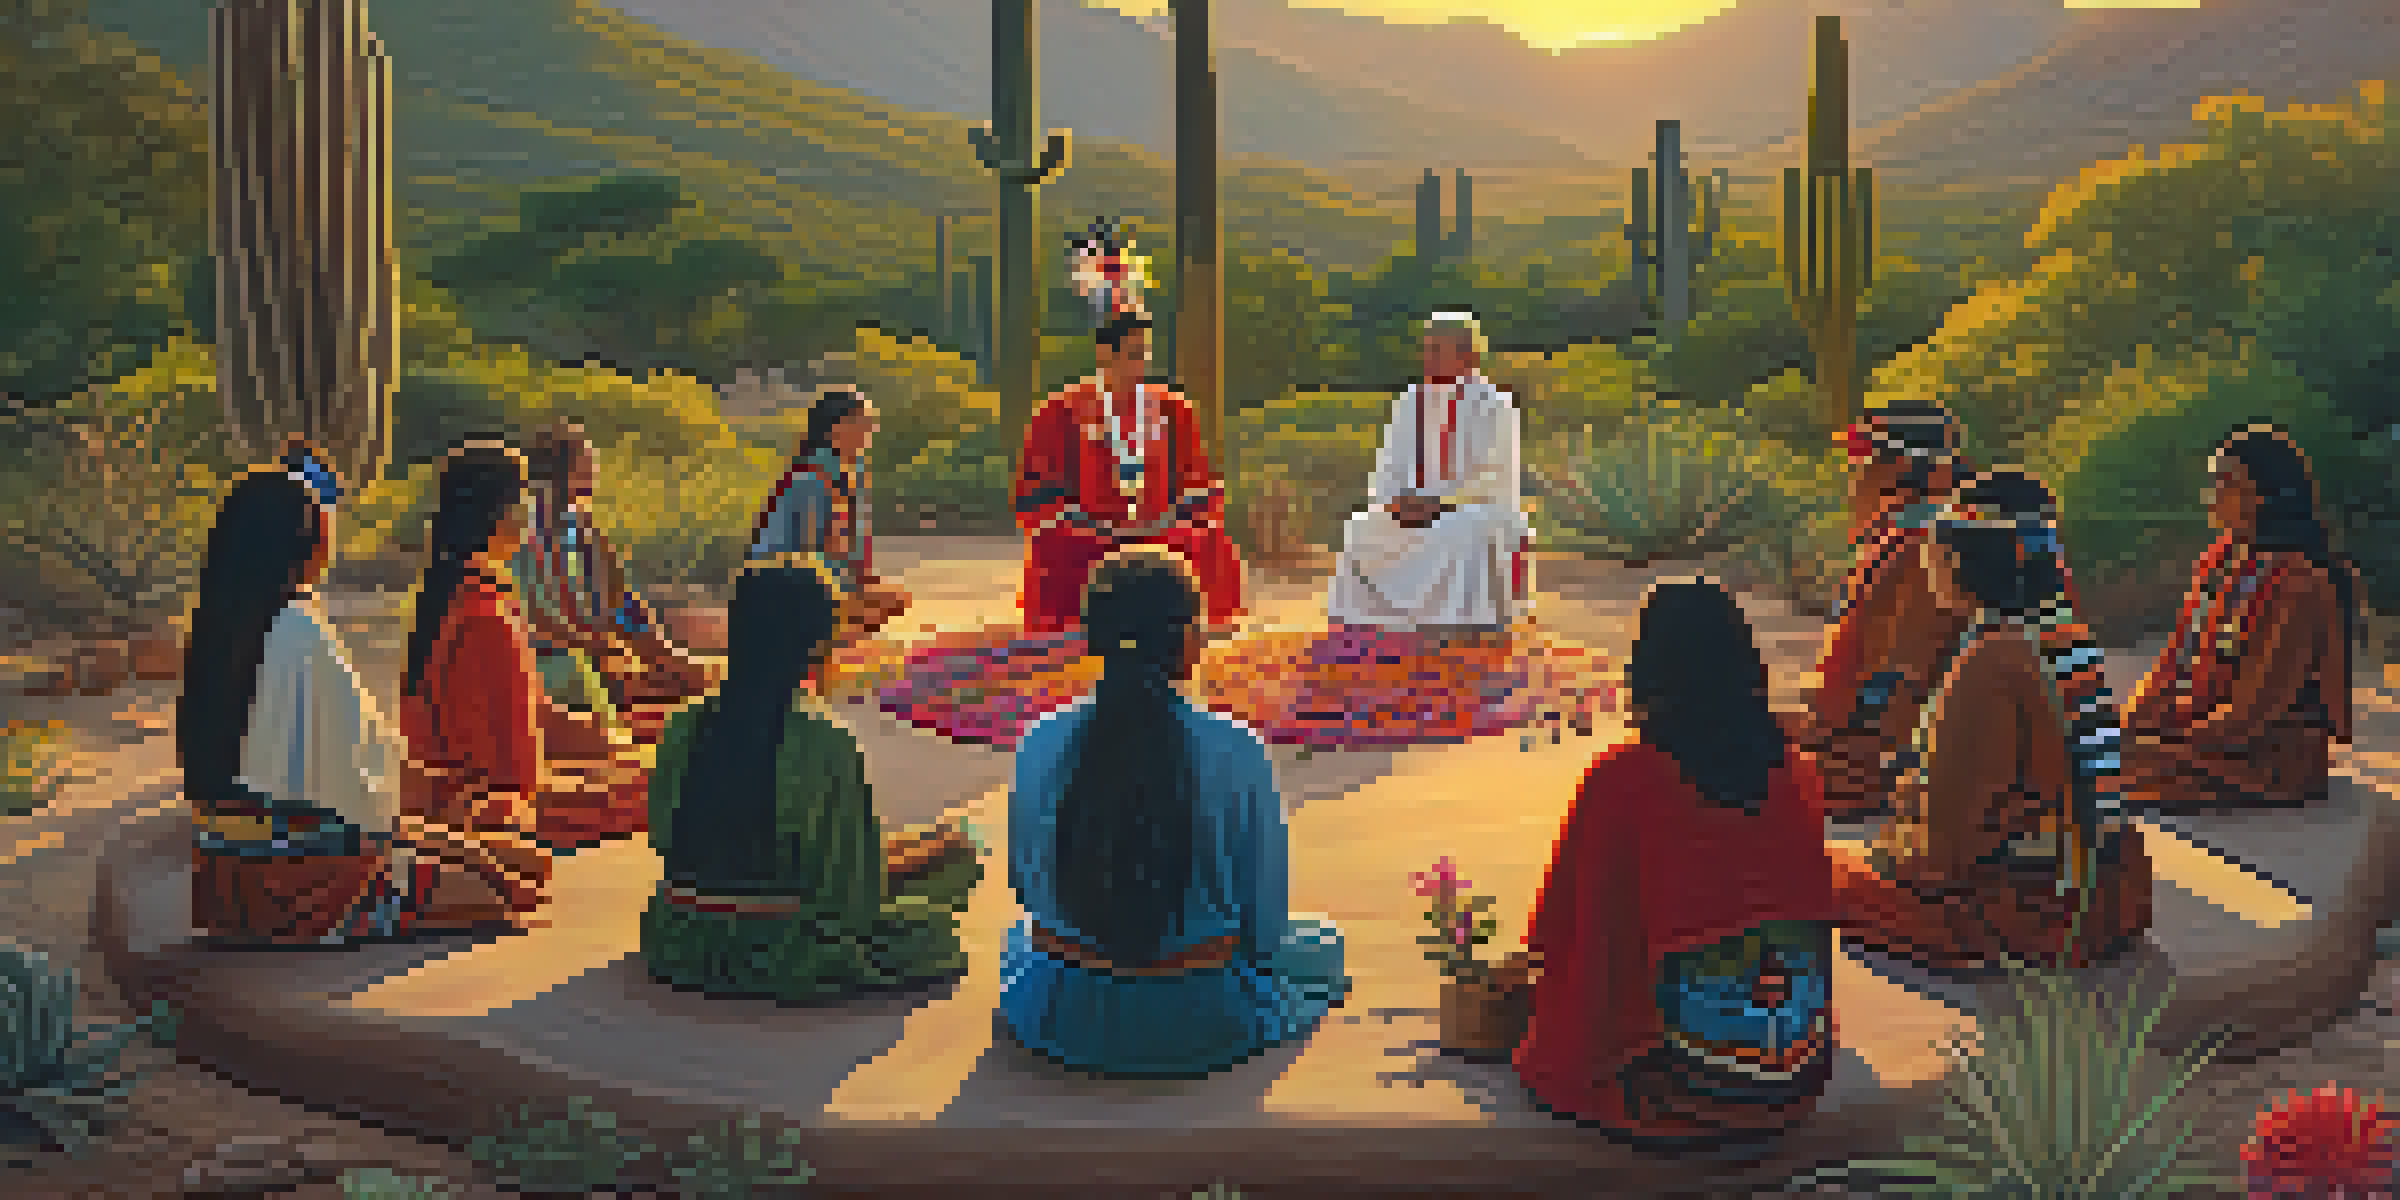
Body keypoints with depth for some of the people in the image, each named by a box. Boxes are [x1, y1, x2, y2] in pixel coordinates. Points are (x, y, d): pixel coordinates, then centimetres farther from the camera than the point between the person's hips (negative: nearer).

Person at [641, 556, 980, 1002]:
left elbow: (662, 838, 8)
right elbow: (854, 892, -17)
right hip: (784, 962, -7)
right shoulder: (827, 743, -22)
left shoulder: (684, 727, -7)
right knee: (958, 853, 11)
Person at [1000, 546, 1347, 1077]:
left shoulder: (1039, 744, -11)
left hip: (1062, 1022, 3)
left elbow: (1026, 882, 4)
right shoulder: (1237, 753, -19)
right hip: (1202, 1025, -2)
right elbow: (1266, 929, -10)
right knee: (1324, 944, 30)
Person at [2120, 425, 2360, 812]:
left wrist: (2171, 752, -20)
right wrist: (2131, 721, 0)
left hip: (2269, 763, -8)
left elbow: (2256, 709, -21)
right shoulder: (2223, 558, 7)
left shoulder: (2302, 588, -19)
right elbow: (2176, 660, 13)